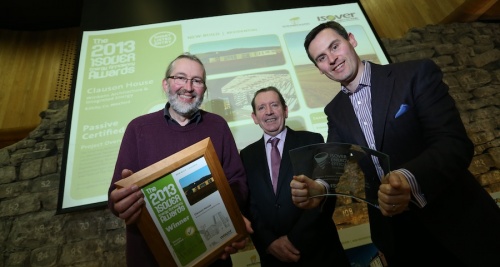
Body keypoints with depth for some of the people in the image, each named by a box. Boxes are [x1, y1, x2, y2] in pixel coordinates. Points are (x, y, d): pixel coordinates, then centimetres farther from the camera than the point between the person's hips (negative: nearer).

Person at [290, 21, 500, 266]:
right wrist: (318, 189, -26)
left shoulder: (417, 74, -11)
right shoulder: (335, 110, 2)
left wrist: (410, 179, -40)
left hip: (456, 221, -3)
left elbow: (455, 142, -20)